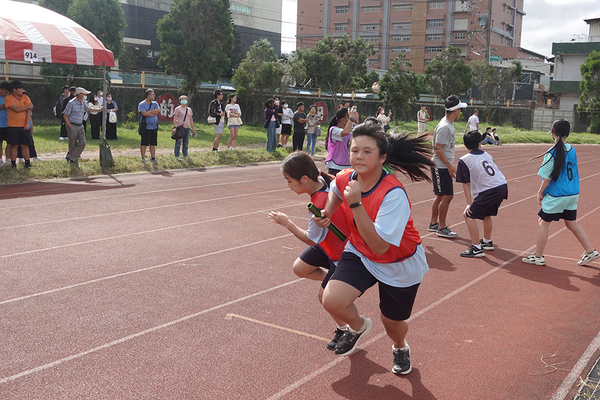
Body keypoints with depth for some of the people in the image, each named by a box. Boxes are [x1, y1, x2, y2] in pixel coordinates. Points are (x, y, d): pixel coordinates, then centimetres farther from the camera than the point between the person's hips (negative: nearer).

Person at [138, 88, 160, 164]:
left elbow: (158, 110, -5)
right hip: (146, 127, -5)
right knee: (144, 143, -1)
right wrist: (154, 113, -9)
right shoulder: (142, 104, -3)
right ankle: (143, 158, 7)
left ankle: (153, 158, 16)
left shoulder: (155, 103, 13)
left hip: (154, 127, 5)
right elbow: (144, 113, -18)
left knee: (153, 143, 8)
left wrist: (149, 112, -12)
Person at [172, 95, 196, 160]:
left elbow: (191, 119, 17)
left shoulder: (189, 109, 14)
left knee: (186, 142, 8)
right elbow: (175, 119, -5)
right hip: (179, 127, -4)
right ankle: (177, 156, 1)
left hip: (187, 127, 5)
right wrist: (174, 127, -15)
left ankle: (185, 155, 17)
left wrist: (193, 128, 14)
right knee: (178, 141, -4)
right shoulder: (178, 109, 0)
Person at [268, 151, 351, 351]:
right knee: (299, 268, 11)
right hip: (328, 243, 9)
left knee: (325, 296, 1)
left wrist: (286, 222, -11)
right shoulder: (321, 179, -16)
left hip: (342, 252, -9)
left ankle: (344, 330, 26)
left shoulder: (321, 206, -38)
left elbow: (311, 240, -22)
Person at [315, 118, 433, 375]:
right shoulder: (345, 179, -14)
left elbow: (379, 246, -39)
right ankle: (358, 326, 17)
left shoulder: (393, 194, -34)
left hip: (399, 266, -4)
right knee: (332, 301, -21)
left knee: (393, 325, 14)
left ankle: (400, 348, 54)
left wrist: (355, 204, -43)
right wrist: (327, 212, -3)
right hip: (360, 254, 4)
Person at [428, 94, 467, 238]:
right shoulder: (444, 127, -19)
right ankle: (442, 228, 1)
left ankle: (433, 224, 25)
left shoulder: (449, 125, 12)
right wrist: (449, 166, -21)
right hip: (441, 167, -10)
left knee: (440, 196, 15)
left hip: (445, 167, 10)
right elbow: (437, 148, -21)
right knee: (447, 196, -7)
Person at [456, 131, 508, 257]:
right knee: (487, 213, 28)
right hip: (503, 186, 8)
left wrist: (469, 204, 3)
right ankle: (487, 242, 44)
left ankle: (477, 248, -4)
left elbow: (466, 184, 1)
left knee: (469, 215, -1)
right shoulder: (487, 155, 17)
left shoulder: (464, 160, -1)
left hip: (488, 191, -8)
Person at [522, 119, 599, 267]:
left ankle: (538, 256, 13)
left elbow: (548, 178, -14)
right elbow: (569, 171, 13)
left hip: (556, 195, -7)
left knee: (543, 223, 6)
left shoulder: (553, 153, -18)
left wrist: (540, 192, -2)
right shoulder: (572, 149, 2)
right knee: (572, 223, 19)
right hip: (573, 194, 7)